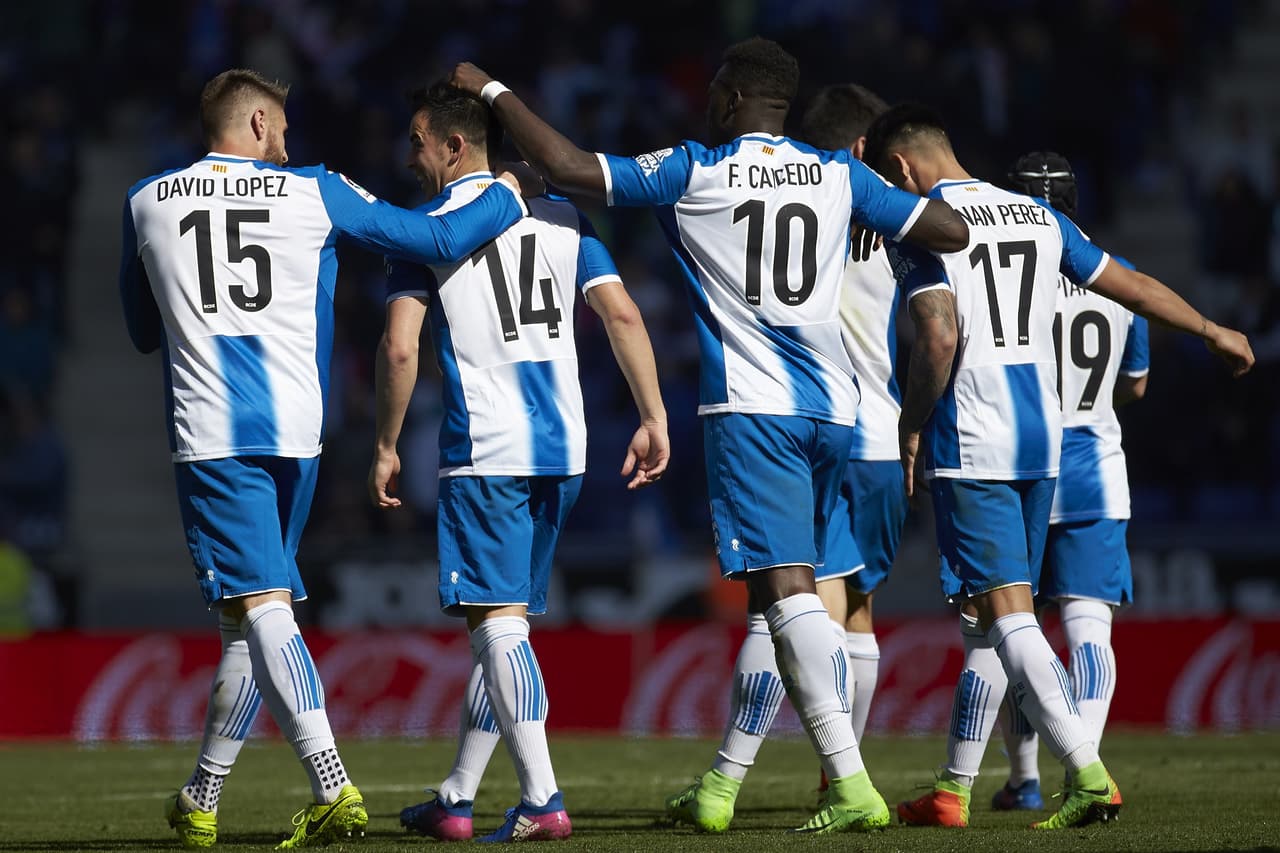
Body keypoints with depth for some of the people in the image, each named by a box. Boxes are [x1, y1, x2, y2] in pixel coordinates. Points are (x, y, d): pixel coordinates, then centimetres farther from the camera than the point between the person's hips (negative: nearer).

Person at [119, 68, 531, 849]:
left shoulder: (146, 205, 8)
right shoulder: (314, 195, 6)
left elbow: (143, 332, 21)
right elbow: (438, 241, 11)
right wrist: (514, 196, 29)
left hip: (210, 435, -2)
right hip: (296, 433, 2)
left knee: (261, 607, -10)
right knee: (252, 615, 14)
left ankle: (333, 785, -28)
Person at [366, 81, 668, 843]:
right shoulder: (561, 215, 12)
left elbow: (400, 348, -8)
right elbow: (623, 315, 4)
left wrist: (386, 448, 2)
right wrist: (654, 418, 6)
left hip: (485, 449, -6)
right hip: (563, 446, 6)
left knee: (500, 619, -6)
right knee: (504, 620, 13)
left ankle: (543, 800, -16)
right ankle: (458, 799, 20)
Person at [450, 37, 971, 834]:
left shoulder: (693, 172, 0)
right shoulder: (840, 176, 10)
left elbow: (565, 165, -4)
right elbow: (952, 232, 14)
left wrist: (492, 90, 9)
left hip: (753, 408, -5)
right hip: (833, 406, 6)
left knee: (788, 588, -13)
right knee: (782, 592, 14)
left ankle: (853, 783, -26)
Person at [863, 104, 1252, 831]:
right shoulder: (1038, 217, 14)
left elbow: (940, 339, -19)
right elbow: (1130, 285, 22)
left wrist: (911, 428, -7)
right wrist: (1212, 331, 36)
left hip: (969, 442, -7)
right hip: (1042, 440, 7)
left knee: (1008, 615, -10)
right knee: (985, 616, 14)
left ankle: (1089, 774, -23)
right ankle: (954, 791, 18)